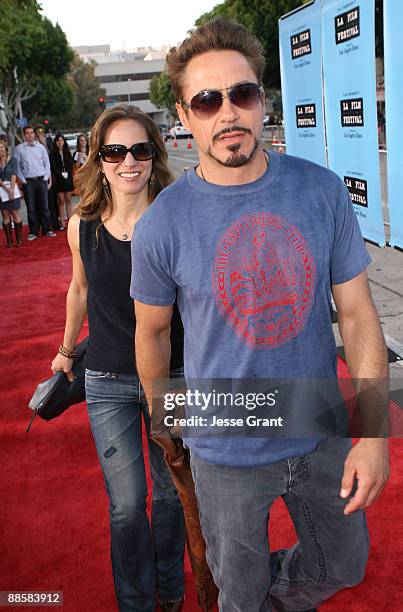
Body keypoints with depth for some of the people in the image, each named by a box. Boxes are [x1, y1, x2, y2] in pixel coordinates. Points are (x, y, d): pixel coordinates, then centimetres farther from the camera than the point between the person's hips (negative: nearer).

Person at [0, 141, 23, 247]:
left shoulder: (13, 160, 1)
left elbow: (14, 175, -7)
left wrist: (11, 190, -15)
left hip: (12, 187, -2)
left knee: (15, 214, -2)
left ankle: (19, 239, 3)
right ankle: (9, 240, 6)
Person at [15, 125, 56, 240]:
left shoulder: (40, 147, 6)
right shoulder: (19, 149, 2)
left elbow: (47, 163, 8)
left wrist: (48, 179, 1)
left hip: (41, 180, 1)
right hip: (28, 181, -1)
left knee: (44, 206, 4)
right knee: (31, 208, 3)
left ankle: (46, 230, 12)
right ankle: (33, 232, 11)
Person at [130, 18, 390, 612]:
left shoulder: (322, 190, -10)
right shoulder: (162, 224, -16)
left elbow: (357, 312, -5)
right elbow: (151, 331, -1)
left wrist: (374, 432, -9)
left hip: (322, 438, 3)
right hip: (227, 453, -2)